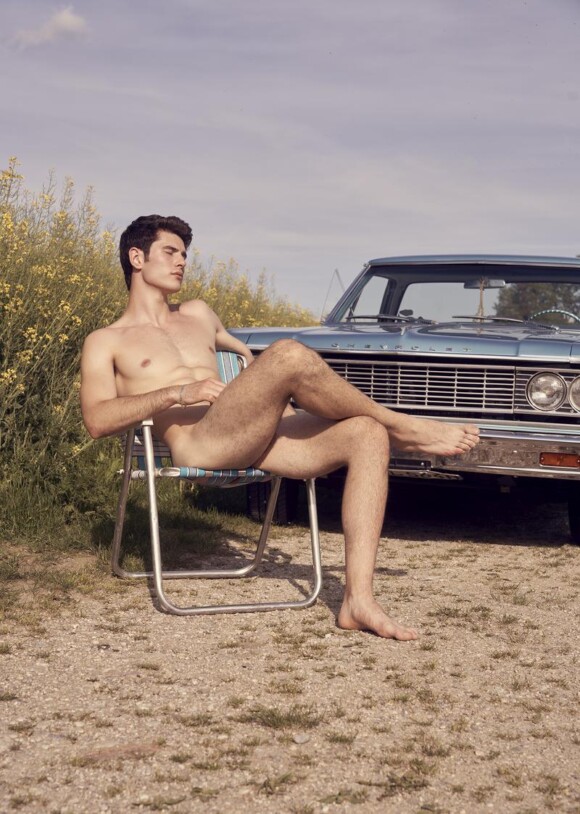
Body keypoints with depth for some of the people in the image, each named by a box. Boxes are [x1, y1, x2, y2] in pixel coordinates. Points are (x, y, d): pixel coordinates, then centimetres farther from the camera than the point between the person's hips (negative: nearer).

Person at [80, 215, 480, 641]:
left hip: (255, 441, 6)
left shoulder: (198, 315, 30)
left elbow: (245, 352, 46)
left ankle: (359, 599, -27)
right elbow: (98, 419, -3)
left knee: (367, 435, -18)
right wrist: (180, 393, -14)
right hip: (197, 444, -6)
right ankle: (402, 427, -7)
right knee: (290, 354, -29)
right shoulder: (106, 342, 14)